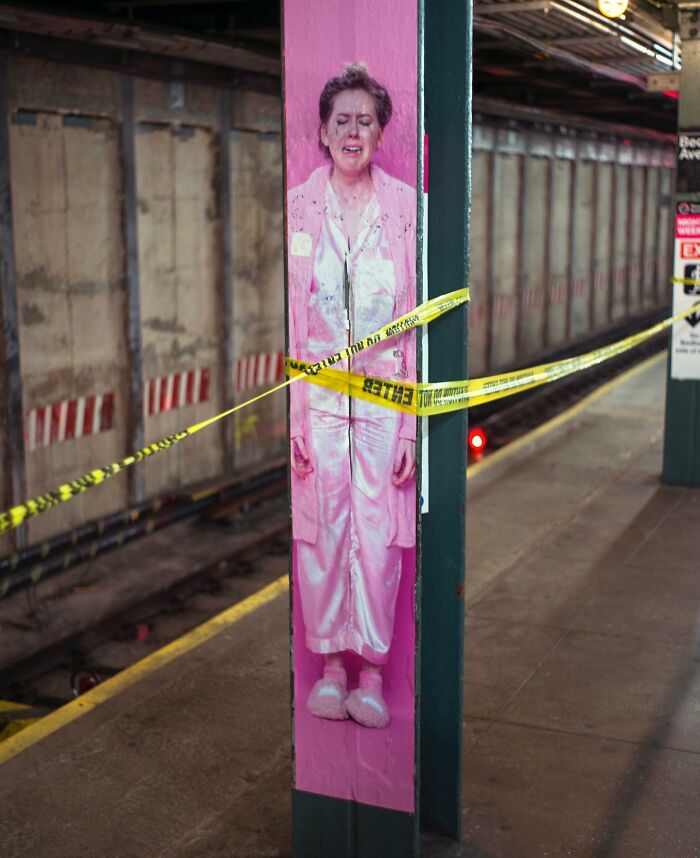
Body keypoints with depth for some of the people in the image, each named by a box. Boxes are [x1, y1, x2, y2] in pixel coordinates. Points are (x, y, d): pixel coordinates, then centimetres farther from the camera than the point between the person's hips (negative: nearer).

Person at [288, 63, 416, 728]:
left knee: (379, 535, 2)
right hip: (314, 392, 1)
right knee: (319, 530, 4)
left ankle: (371, 669, 17)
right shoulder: (295, 208, 3)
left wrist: (415, 423, -4)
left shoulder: (406, 207, 1)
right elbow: (285, 318, 2)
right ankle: (330, 664, 21)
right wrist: (287, 413, -4)